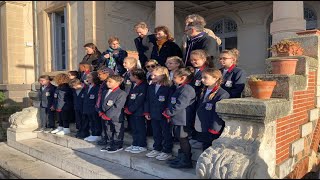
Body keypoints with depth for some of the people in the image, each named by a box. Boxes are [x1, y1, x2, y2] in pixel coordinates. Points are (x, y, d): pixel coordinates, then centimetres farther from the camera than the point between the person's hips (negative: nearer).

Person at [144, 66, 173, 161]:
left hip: (164, 116, -7)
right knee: (156, 133, 19)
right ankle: (157, 149, 34)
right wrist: (147, 112, 8)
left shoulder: (168, 88, -16)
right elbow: (147, 100, 11)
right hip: (154, 115, 7)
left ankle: (167, 151, 19)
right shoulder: (151, 87, 7)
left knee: (166, 134, 7)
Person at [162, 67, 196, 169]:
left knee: (183, 139, -1)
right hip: (177, 119, 10)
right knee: (181, 138, 17)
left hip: (182, 120, -10)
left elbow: (179, 105, -23)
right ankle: (181, 157, 30)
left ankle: (186, 161, 10)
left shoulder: (187, 89, -18)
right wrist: (168, 113, 10)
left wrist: (168, 113, -13)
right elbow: (172, 103, 21)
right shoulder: (179, 89, 16)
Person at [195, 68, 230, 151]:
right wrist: (196, 123, 16)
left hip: (213, 133, -8)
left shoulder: (223, 95, -18)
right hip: (202, 131, 8)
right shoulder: (204, 92, 11)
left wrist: (214, 129, -21)